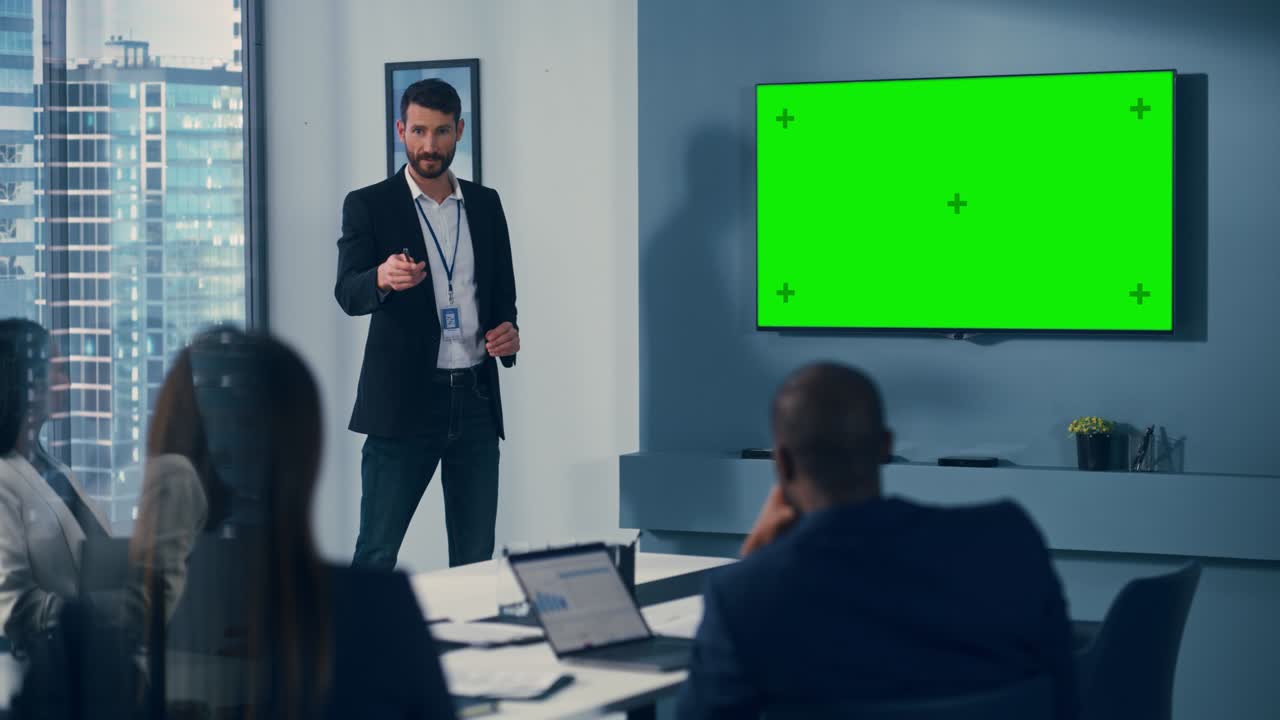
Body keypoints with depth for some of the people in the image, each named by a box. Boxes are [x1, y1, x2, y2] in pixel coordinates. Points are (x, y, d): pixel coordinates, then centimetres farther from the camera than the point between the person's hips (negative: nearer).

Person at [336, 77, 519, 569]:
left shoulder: (485, 205, 12)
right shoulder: (369, 206, -1)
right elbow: (347, 293, -14)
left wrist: (507, 331, -2)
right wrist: (383, 278, -37)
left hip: (476, 399, 4)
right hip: (404, 400, -4)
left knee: (476, 558, 7)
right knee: (376, 553, -4)